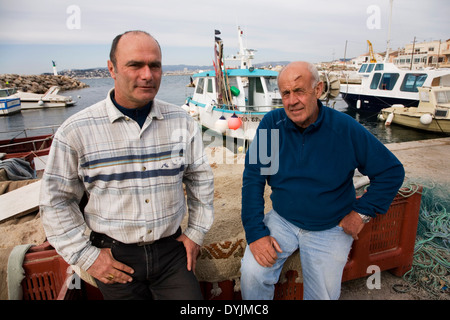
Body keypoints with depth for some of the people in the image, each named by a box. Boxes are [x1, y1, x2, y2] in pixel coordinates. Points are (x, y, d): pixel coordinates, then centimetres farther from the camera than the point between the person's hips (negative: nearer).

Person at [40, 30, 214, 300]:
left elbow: (201, 179, 6)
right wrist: (85, 255, -3)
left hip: (171, 249, 2)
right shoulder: (76, 131, -10)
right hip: (114, 257, -1)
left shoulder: (182, 122, -4)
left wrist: (196, 232, 6)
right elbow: (57, 201, -1)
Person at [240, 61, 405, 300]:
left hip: (330, 229, 0)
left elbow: (392, 171, -2)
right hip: (282, 221, 1)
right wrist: (255, 232, -15)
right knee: (251, 273, -16)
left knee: (323, 294, -3)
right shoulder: (271, 124, -9)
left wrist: (361, 212, -5)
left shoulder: (346, 129, -12)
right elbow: (253, 178, -9)